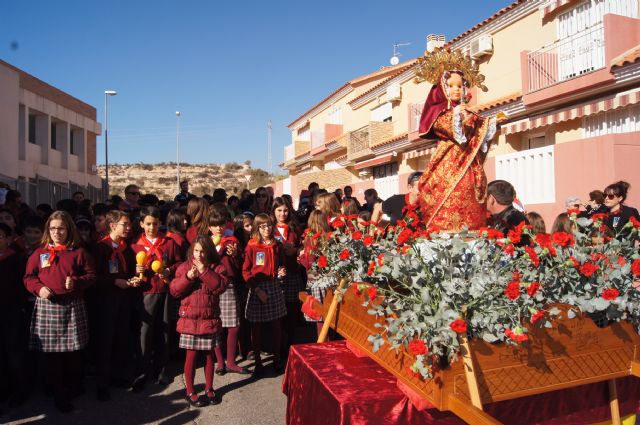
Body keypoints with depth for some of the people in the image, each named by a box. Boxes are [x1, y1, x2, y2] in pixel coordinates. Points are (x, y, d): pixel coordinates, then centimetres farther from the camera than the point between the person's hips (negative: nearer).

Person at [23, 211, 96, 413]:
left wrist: (76, 282, -14)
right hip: (47, 307, 1)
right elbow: (29, 277, 8)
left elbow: (91, 274, 4)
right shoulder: (39, 253, 6)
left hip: (73, 306, 0)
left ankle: (74, 387, 29)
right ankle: (59, 395, 18)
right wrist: (39, 288, -10)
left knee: (74, 351, 7)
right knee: (52, 351, 4)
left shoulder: (79, 252, 3)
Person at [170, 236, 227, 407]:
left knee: (209, 354, 11)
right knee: (191, 355, 3)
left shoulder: (213, 267, 2)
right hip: (189, 319, -1)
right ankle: (190, 391, 19)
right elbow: (174, 290, -5)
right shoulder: (184, 267, 1)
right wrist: (188, 277, -19)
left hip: (209, 319, 1)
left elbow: (220, 287, -13)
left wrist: (204, 271, -19)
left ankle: (209, 388, 27)